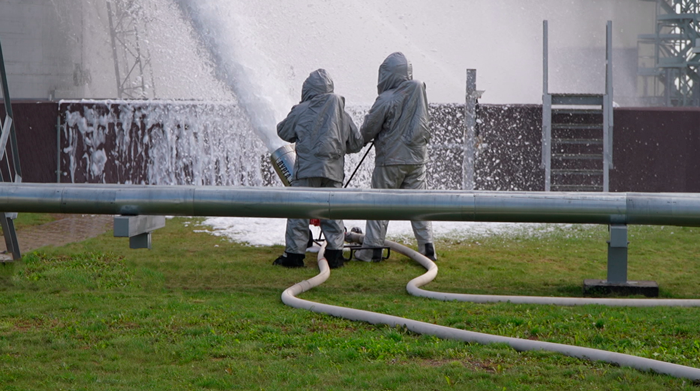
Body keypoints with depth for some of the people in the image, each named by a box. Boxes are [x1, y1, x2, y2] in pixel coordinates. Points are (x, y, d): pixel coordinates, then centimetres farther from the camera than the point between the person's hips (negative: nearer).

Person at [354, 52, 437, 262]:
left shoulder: (386, 99, -17)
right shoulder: (420, 91, 0)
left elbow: (368, 129, -6)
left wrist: (360, 140, 13)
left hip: (391, 158, -5)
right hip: (417, 156, 5)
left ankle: (372, 249, 5)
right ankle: (427, 246, 6)